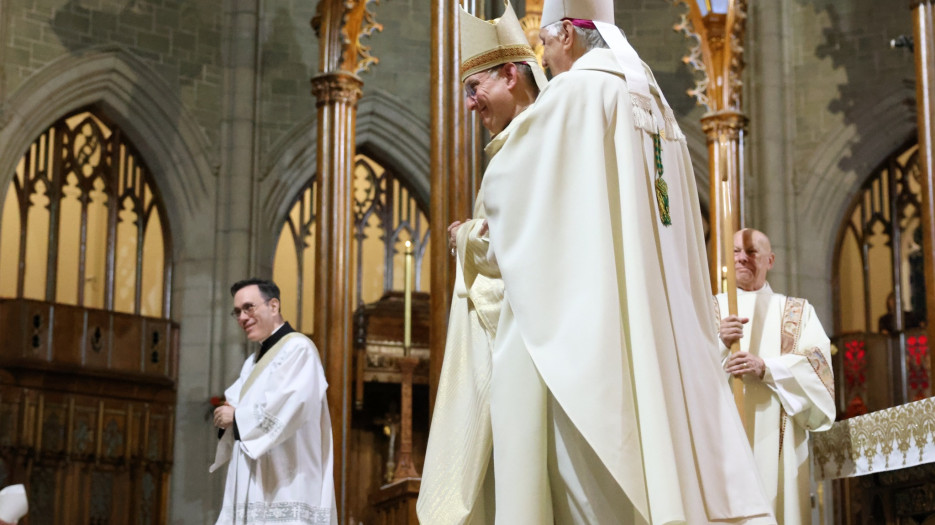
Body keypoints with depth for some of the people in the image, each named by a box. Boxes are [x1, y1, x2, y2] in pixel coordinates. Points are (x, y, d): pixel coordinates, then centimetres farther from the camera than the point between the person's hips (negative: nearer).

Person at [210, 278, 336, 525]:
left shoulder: (298, 348, -6)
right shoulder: (254, 362, 24)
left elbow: (293, 403, -20)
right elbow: (235, 404, 21)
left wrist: (238, 416, -11)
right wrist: (227, 417, -3)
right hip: (252, 487, 9)